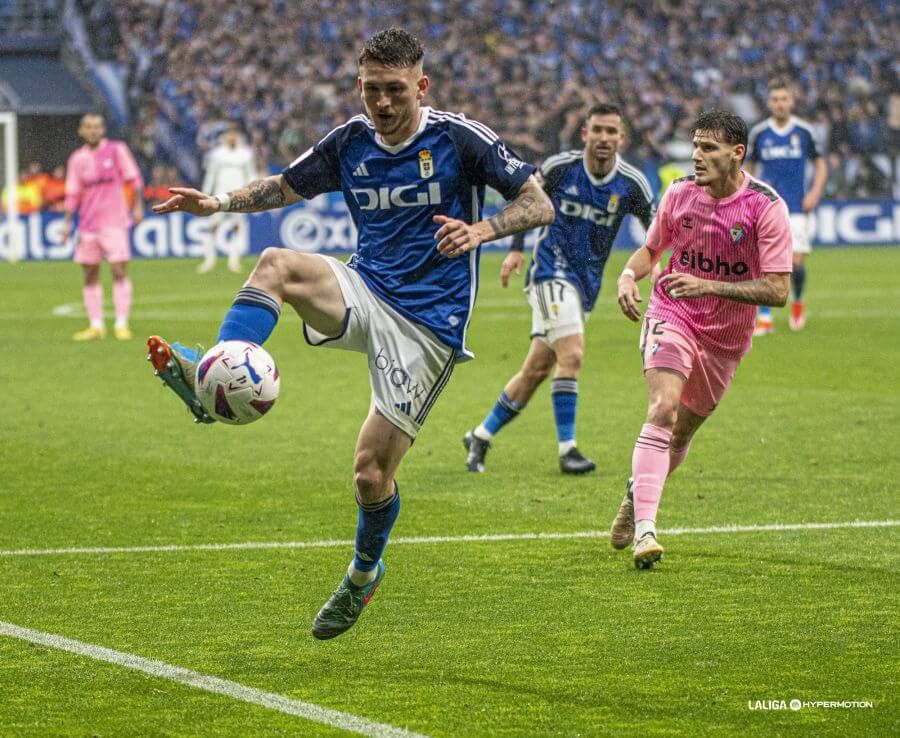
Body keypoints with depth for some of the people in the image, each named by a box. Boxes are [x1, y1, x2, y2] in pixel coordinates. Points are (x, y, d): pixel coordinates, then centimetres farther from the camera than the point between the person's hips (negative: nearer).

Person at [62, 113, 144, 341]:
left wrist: (138, 206, -8)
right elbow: (73, 194, 10)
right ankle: (96, 326, 10)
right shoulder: (77, 158, 7)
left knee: (119, 271, -8)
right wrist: (67, 223, 5)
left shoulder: (117, 150, -1)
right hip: (88, 225, 4)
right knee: (90, 275, 4)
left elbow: (134, 178, 0)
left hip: (114, 222, -4)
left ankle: (122, 324, -5)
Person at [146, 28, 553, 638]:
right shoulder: (351, 142, 3)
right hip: (366, 294, 4)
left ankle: (365, 572, 25)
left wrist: (481, 230, -26)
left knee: (372, 471, -5)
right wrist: (220, 203, -1)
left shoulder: (459, 139, -10)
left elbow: (539, 204, -7)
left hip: (428, 323, -4)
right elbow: (287, 187, 18)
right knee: (276, 264, -27)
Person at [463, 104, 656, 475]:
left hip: (586, 283, 4)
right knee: (572, 355, -22)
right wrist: (516, 248, 2)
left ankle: (481, 436, 23)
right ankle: (567, 450, -16)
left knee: (537, 368, 7)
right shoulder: (559, 166, -9)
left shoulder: (632, 184, -5)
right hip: (552, 269, -4)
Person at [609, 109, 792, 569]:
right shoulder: (679, 194, -7)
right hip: (672, 315, -1)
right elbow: (651, 248, 11)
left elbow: (777, 290, -21)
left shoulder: (766, 207, -17)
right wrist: (629, 275, -12)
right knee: (663, 409, -23)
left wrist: (707, 285, -30)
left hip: (727, 334, 1)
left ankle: (637, 491, 43)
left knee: (684, 429, 13)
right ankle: (643, 529, -29)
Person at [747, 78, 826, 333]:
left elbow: (820, 165, 10)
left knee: (796, 262, -8)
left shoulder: (804, 131, 1)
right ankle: (765, 318, -2)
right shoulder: (758, 133, 3)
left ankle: (797, 302, 22)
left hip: (796, 207, -1)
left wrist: (815, 192, -4)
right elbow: (749, 168, 15)